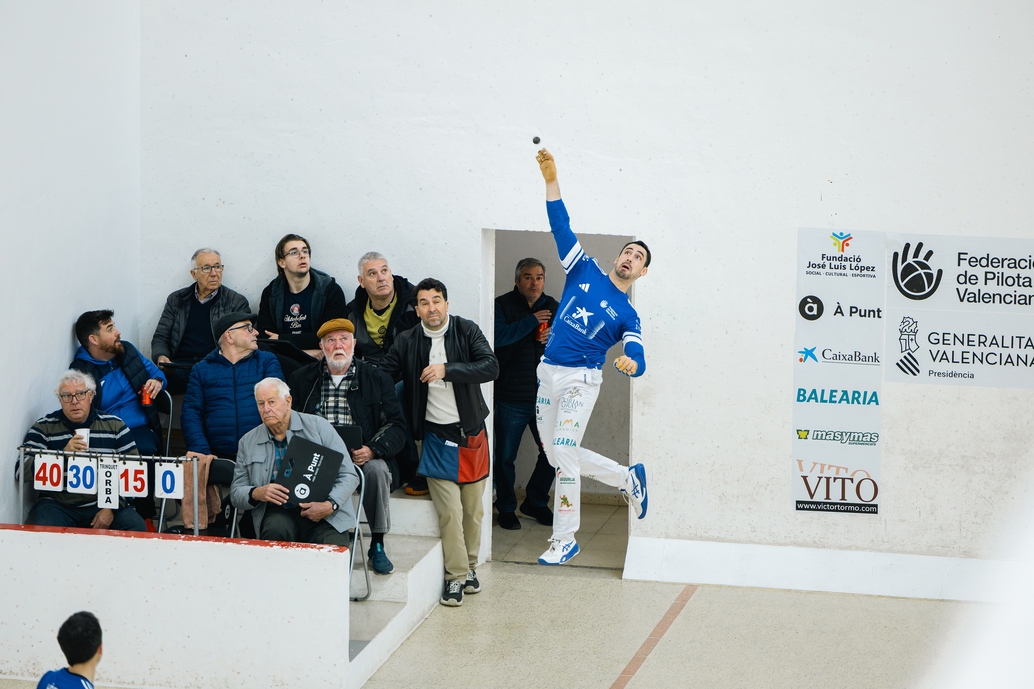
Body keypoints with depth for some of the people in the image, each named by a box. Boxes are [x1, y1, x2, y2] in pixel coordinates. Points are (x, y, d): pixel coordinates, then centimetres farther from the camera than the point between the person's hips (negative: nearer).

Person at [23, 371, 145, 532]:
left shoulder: (114, 426, 8)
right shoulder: (43, 428, 4)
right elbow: (23, 471, -9)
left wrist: (112, 508, -8)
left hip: (103, 505, 2)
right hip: (58, 505, -1)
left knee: (136, 527, -24)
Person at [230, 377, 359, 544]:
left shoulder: (319, 426, 6)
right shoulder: (247, 442, 13)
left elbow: (348, 476, 3)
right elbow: (235, 493, 14)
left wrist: (330, 505, -16)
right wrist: (256, 493, -10)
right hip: (278, 511, 2)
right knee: (274, 530, -34)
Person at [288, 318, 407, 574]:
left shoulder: (377, 379, 10)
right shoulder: (302, 378, 14)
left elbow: (396, 426, 4)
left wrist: (372, 450, -16)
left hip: (360, 457, 0)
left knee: (377, 469, -33)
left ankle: (377, 546, -19)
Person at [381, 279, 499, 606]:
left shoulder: (466, 331, -2)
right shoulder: (406, 342, 1)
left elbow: (491, 367, -15)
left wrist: (447, 370, -24)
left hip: (471, 433, 1)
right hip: (435, 436, -1)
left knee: (473, 508, 8)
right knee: (449, 511, -7)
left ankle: (469, 566, 26)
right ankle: (456, 576, 4)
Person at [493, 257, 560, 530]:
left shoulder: (554, 308, 10)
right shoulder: (502, 306, -5)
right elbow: (497, 336, -23)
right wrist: (531, 321, -20)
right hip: (510, 397, -4)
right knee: (505, 456, 4)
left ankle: (536, 502, 25)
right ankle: (506, 509, 20)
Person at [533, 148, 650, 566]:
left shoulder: (627, 316, 2)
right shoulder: (586, 272, 10)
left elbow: (638, 359, -10)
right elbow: (561, 227, 5)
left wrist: (631, 363, -36)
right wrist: (551, 180, -6)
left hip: (580, 379, -4)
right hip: (548, 375, 4)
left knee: (563, 454, -15)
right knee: (558, 455, 9)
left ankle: (564, 539, -7)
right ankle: (627, 477, 31)